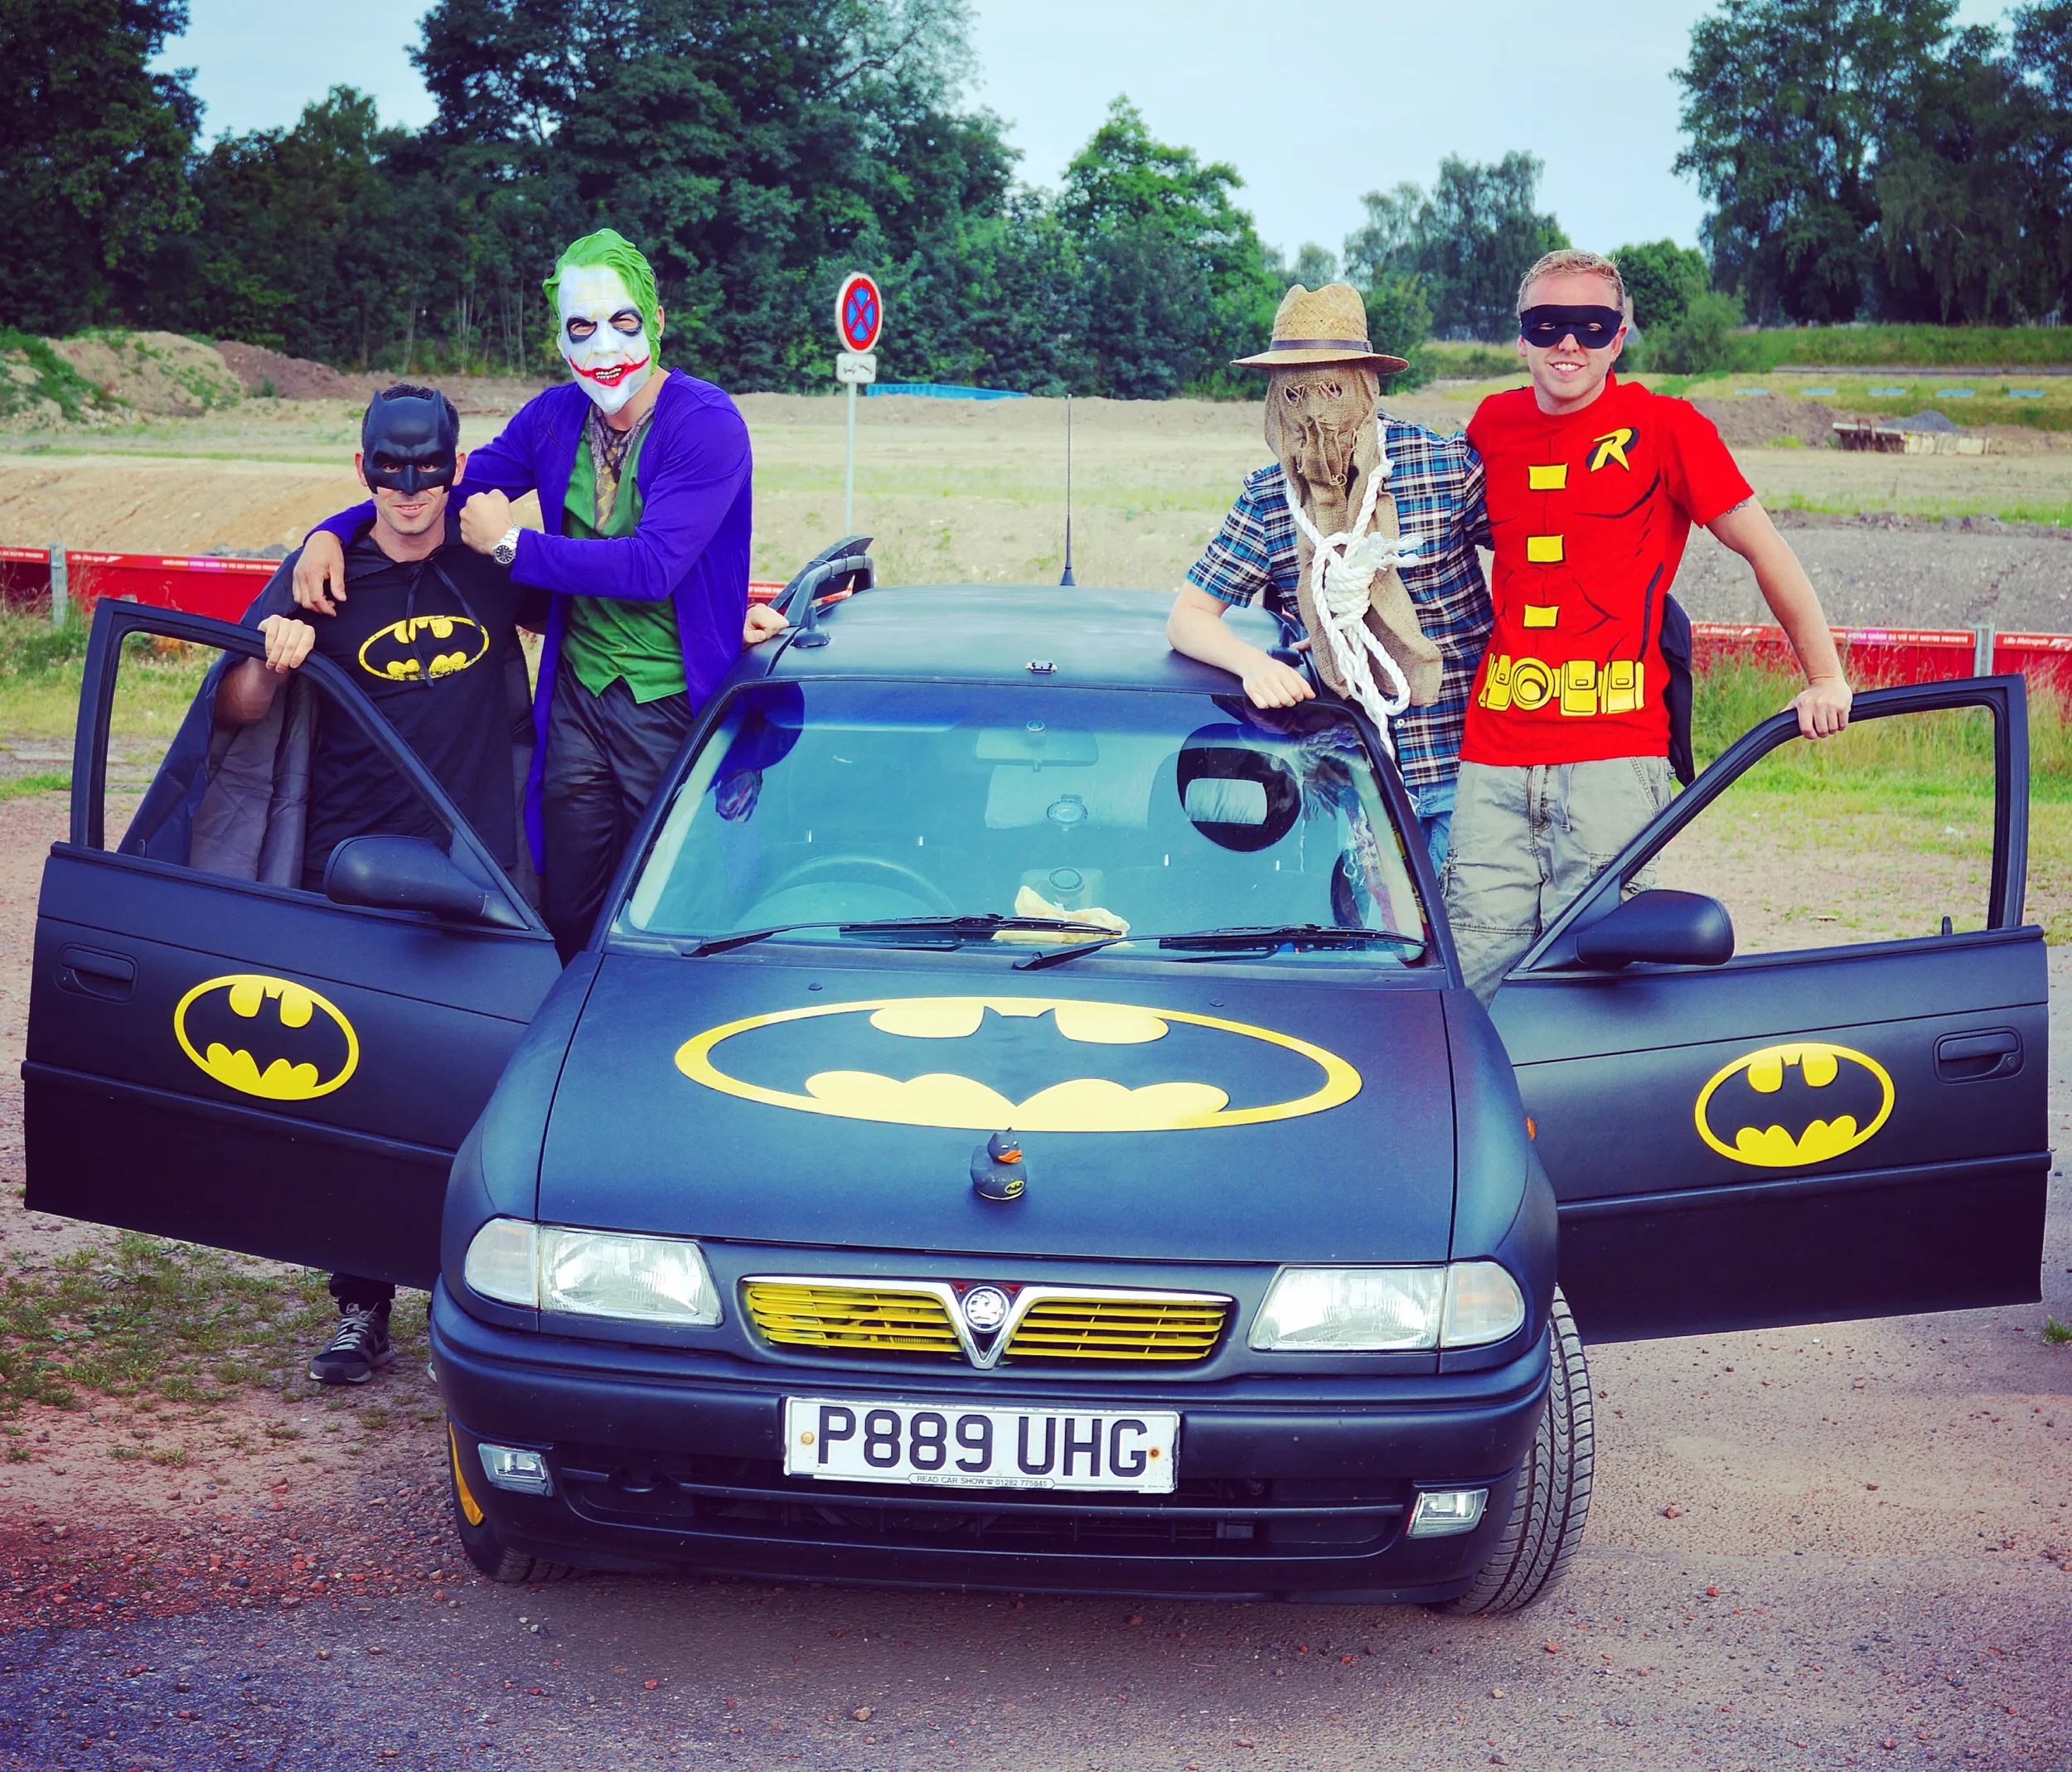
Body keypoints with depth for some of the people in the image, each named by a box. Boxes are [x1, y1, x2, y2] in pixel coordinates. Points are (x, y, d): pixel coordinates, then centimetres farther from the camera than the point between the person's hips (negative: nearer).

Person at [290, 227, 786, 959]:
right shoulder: (554, 417, 7)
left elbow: (652, 566, -23)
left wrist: (510, 544, -15)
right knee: (570, 918, 11)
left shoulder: (707, 425, -14)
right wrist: (332, 531, -5)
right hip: (577, 699, 6)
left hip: (673, 707, -6)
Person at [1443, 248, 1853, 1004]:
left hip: (1615, 752, -4)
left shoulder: (1664, 426, 1)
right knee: (1475, 973, -1)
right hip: (1493, 751, 4)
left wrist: (1826, 680, 8)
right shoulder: (1494, 424, 13)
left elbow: (1764, 550, 6)